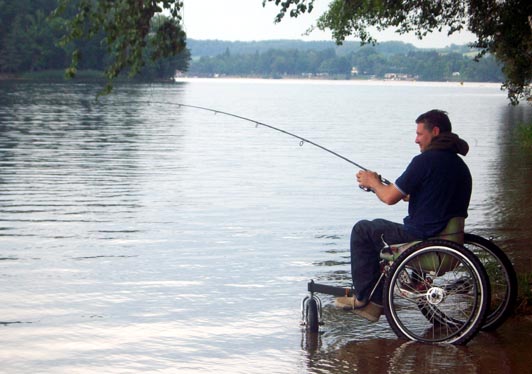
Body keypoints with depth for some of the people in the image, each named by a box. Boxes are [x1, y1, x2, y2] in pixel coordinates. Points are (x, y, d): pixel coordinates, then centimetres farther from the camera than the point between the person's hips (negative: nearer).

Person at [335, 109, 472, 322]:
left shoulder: (425, 160, -15)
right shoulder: (460, 166, 12)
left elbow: (390, 198, -13)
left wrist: (373, 183, 9)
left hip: (423, 239, -9)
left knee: (362, 230, 9)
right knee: (380, 229, 28)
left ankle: (362, 298, 14)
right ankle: (375, 303, 27)